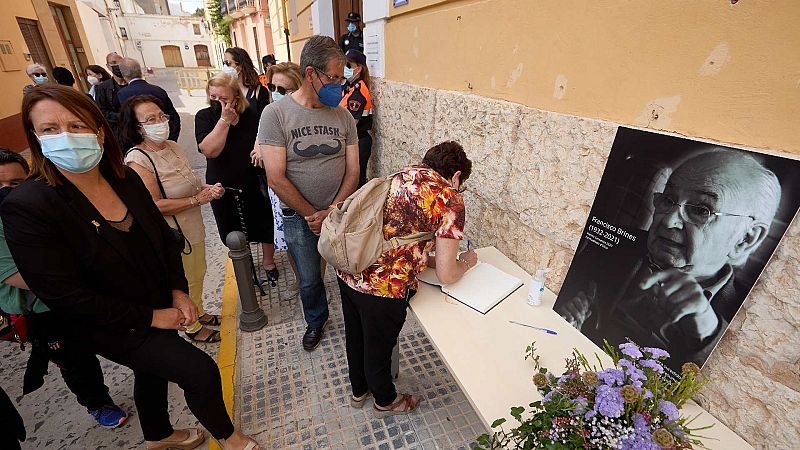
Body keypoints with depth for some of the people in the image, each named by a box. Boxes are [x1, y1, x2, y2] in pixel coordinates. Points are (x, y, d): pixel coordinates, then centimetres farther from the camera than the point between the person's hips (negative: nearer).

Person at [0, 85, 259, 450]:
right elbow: (65, 296, -23)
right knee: (200, 371, -9)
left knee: (153, 373, 27)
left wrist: (178, 292, -7)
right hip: (108, 327, -6)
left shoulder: (126, 178, -7)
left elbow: (164, 238, 3)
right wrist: (151, 317, -19)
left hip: (160, 306, 6)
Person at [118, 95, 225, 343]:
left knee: (198, 274, 23)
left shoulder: (173, 146, 2)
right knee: (183, 282, 12)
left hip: (194, 226, 7)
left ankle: (199, 313, 46)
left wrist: (208, 188, -5)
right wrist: (198, 199, -25)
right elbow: (155, 205, -24)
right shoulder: (137, 160, -20)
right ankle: (192, 327, 34)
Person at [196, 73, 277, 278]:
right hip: (223, 188, 0)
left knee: (265, 225, 11)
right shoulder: (204, 117, -7)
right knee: (234, 232, 16)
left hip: (255, 183, 0)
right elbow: (209, 150, -22)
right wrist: (225, 119, -23)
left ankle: (268, 261, 36)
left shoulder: (250, 115, -6)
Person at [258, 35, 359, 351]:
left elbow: (352, 172, -3)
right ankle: (316, 321, 47)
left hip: (341, 214, 2)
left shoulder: (344, 117, -2)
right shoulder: (276, 114, -11)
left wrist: (331, 212, -15)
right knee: (309, 281, 16)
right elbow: (276, 178, -15)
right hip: (298, 218, -1)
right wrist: (312, 216, -13)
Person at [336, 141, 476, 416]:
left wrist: (425, 255, 23)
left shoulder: (402, 175, 11)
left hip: (348, 270, 7)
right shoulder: (450, 199, -10)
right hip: (383, 286, -7)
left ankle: (359, 390, 58)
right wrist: (466, 263, 11)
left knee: (356, 336, 29)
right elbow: (446, 275, -8)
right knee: (379, 346, 21)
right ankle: (385, 401, 52)